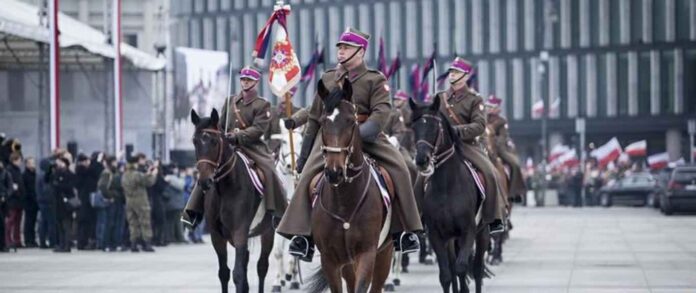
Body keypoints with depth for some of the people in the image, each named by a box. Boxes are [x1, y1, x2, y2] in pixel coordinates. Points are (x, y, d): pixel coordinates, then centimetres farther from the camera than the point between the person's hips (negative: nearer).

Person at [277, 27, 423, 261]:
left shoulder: (375, 80, 5)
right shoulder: (327, 79, 15)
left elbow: (381, 112, -10)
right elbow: (314, 118, 20)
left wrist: (362, 133, -29)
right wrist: (304, 153, 18)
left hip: (367, 136, -1)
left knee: (398, 168, -20)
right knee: (308, 174, -22)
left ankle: (403, 232, -9)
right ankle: (302, 235, -19)